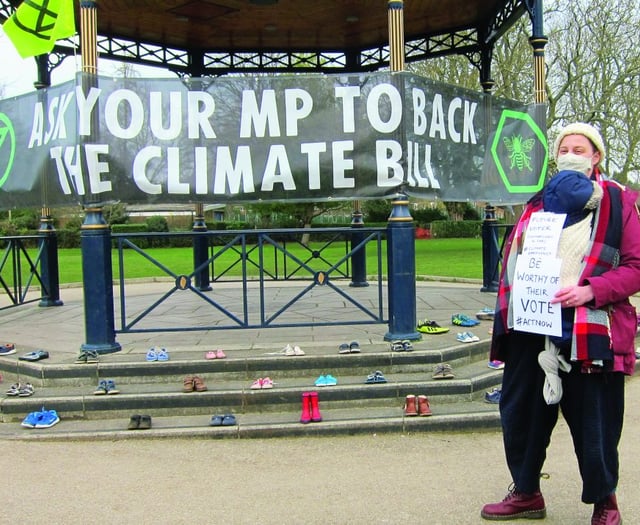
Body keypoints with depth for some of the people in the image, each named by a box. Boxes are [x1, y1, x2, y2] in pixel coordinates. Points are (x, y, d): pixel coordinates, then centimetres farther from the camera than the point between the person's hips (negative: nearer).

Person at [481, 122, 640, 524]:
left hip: (590, 336, -5)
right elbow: (513, 257, 19)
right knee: (521, 413, 12)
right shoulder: (540, 203, 15)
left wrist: (591, 290, -19)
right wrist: (510, 305, 2)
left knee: (595, 425, 4)